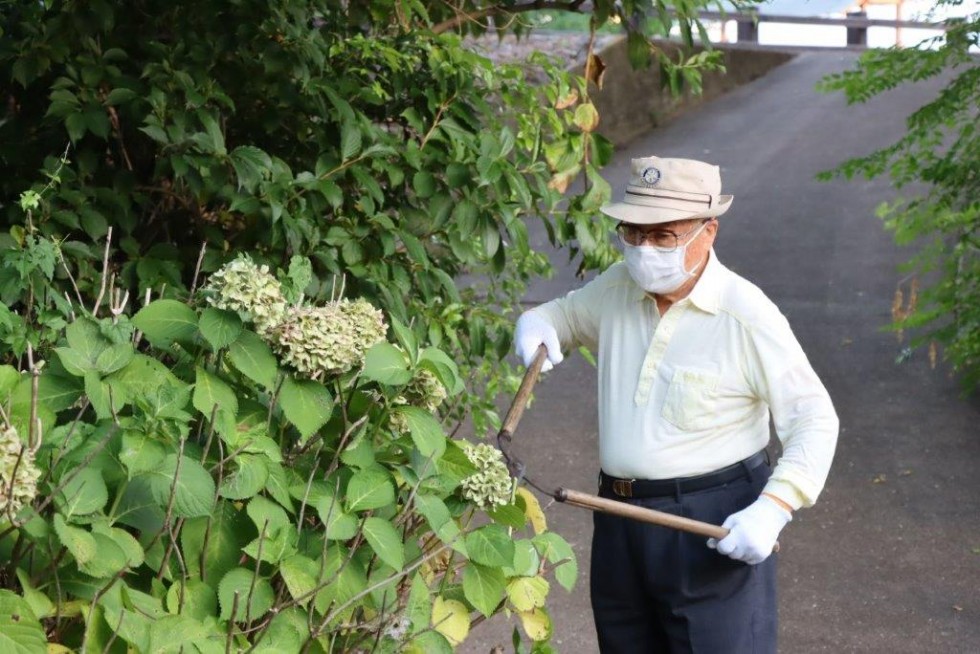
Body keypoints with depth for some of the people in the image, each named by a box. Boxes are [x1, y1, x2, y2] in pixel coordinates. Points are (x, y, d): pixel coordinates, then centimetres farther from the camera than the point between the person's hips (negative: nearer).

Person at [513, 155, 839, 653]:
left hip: (716, 528, -6)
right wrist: (535, 323, -1)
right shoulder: (618, 287, 2)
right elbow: (567, 312, 24)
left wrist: (773, 510, -26)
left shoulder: (746, 316, -15)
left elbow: (814, 420, -13)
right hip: (620, 521, 6)